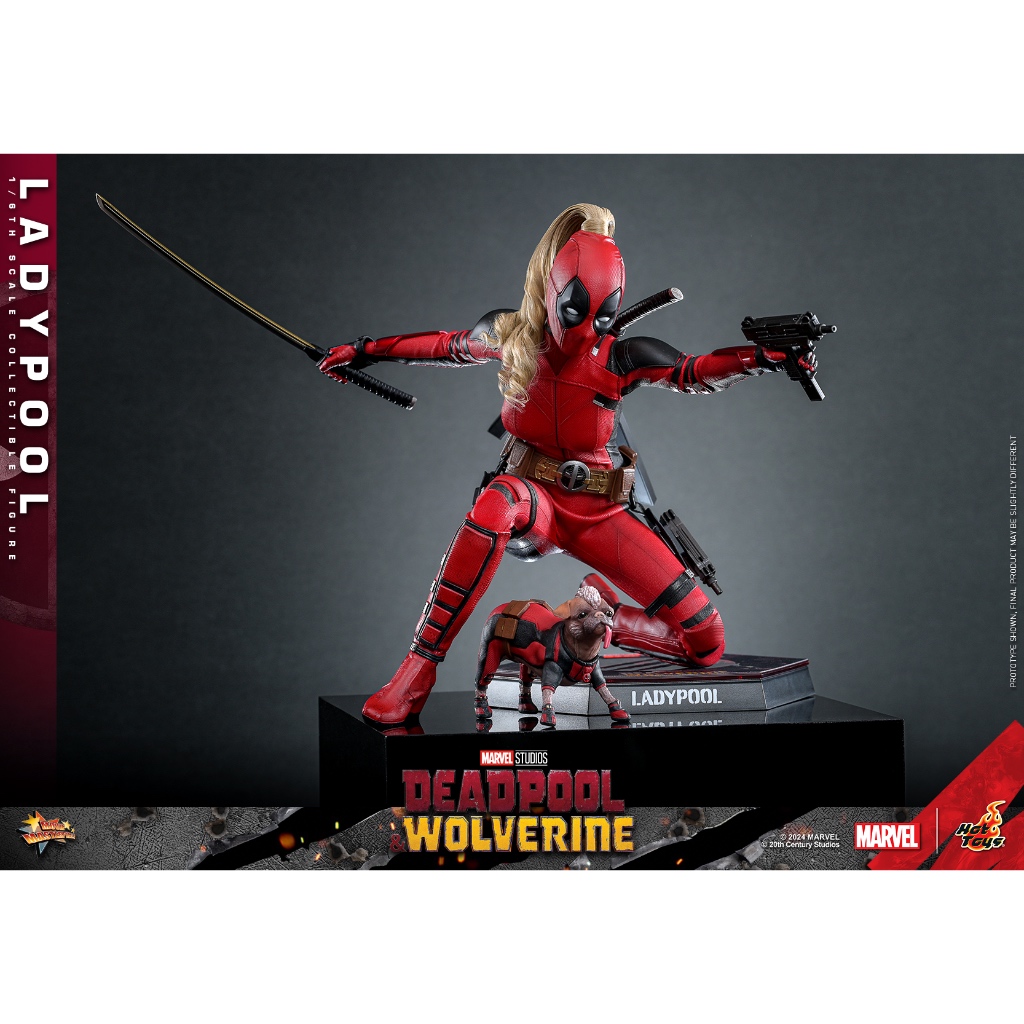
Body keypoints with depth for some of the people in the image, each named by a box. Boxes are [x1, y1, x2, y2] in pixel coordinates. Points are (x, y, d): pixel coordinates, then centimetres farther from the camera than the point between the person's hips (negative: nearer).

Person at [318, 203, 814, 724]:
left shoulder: (620, 358, -9)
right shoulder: (510, 335, -4)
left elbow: (697, 372, -6)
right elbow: (449, 345, 15)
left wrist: (763, 357, -25)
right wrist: (367, 350, 22)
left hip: (597, 510, 1)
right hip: (531, 494, -1)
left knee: (706, 641, -10)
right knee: (494, 506, -44)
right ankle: (417, 671, -39)